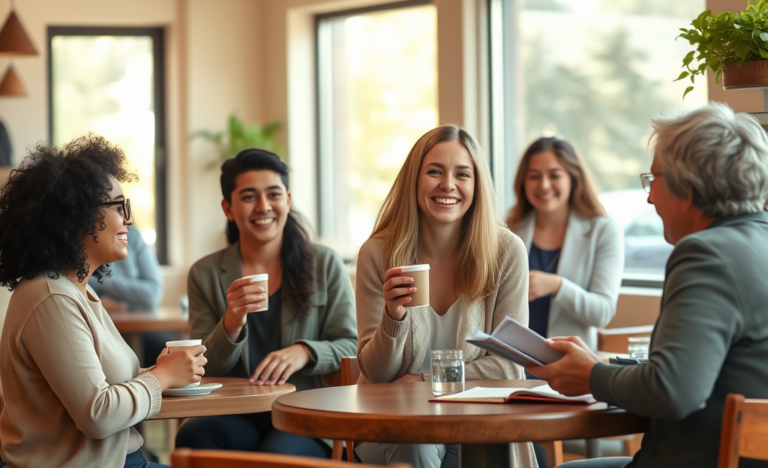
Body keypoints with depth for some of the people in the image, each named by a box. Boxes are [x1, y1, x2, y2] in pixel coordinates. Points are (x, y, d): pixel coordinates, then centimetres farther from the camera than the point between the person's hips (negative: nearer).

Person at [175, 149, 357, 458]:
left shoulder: (325, 265, 7)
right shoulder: (205, 275, 8)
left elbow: (352, 348, 5)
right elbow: (203, 371, 5)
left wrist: (304, 352, -15)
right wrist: (231, 325, -15)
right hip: (238, 418, 3)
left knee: (277, 453, -36)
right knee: (194, 435, -31)